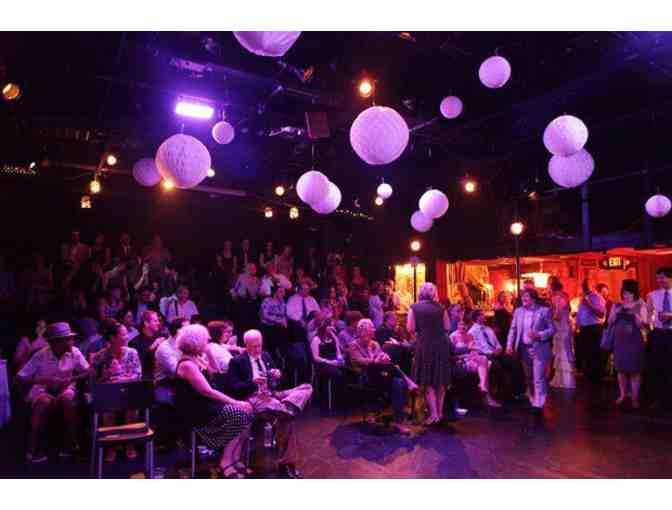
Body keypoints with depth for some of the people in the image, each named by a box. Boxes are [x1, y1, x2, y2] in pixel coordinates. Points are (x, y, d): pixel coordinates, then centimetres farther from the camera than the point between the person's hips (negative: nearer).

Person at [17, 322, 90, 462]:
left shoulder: (74, 352, -13)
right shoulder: (40, 356, -18)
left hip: (65, 387, 1)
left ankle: (71, 443, -13)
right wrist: (44, 380, -28)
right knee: (44, 402, -35)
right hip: (42, 388, -1)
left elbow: (88, 372, -8)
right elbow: (20, 377, -16)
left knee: (68, 399, -33)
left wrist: (71, 379, -25)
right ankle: (34, 448, -16)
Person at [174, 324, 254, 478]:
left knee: (247, 410, -5)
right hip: (196, 412, -9)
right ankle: (226, 463, -3)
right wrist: (235, 402, -21)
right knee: (240, 415, -16)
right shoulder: (187, 364, -20)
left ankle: (235, 459, 3)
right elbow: (208, 391, -24)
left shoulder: (196, 358, 9)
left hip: (205, 406, 9)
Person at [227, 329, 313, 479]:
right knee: (286, 417, -34)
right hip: (253, 399, -7)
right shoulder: (237, 362, -1)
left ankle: (287, 406, -39)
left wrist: (278, 375, -4)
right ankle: (286, 464, -25)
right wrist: (252, 381, -24)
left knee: (307, 388, -13)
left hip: (271, 394, 7)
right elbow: (234, 388, -7)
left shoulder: (266, 356, 17)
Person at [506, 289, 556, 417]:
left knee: (538, 378, -6)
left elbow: (552, 329, -7)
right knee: (529, 378, 15)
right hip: (524, 349, 5)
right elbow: (513, 329, 8)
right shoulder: (518, 311, 6)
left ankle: (538, 405, -1)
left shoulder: (544, 310, -7)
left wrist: (538, 335, -22)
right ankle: (533, 402, 28)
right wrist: (509, 345, -2)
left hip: (539, 349, -5)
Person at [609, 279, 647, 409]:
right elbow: (610, 323, 5)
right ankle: (622, 394, 18)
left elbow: (643, 326, -7)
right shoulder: (617, 305, 7)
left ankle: (634, 397, 6)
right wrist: (616, 312, -10)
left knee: (635, 370, -2)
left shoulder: (640, 306, 0)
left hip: (634, 341, -3)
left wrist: (635, 313, -19)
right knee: (621, 369, 6)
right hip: (619, 341, 3)